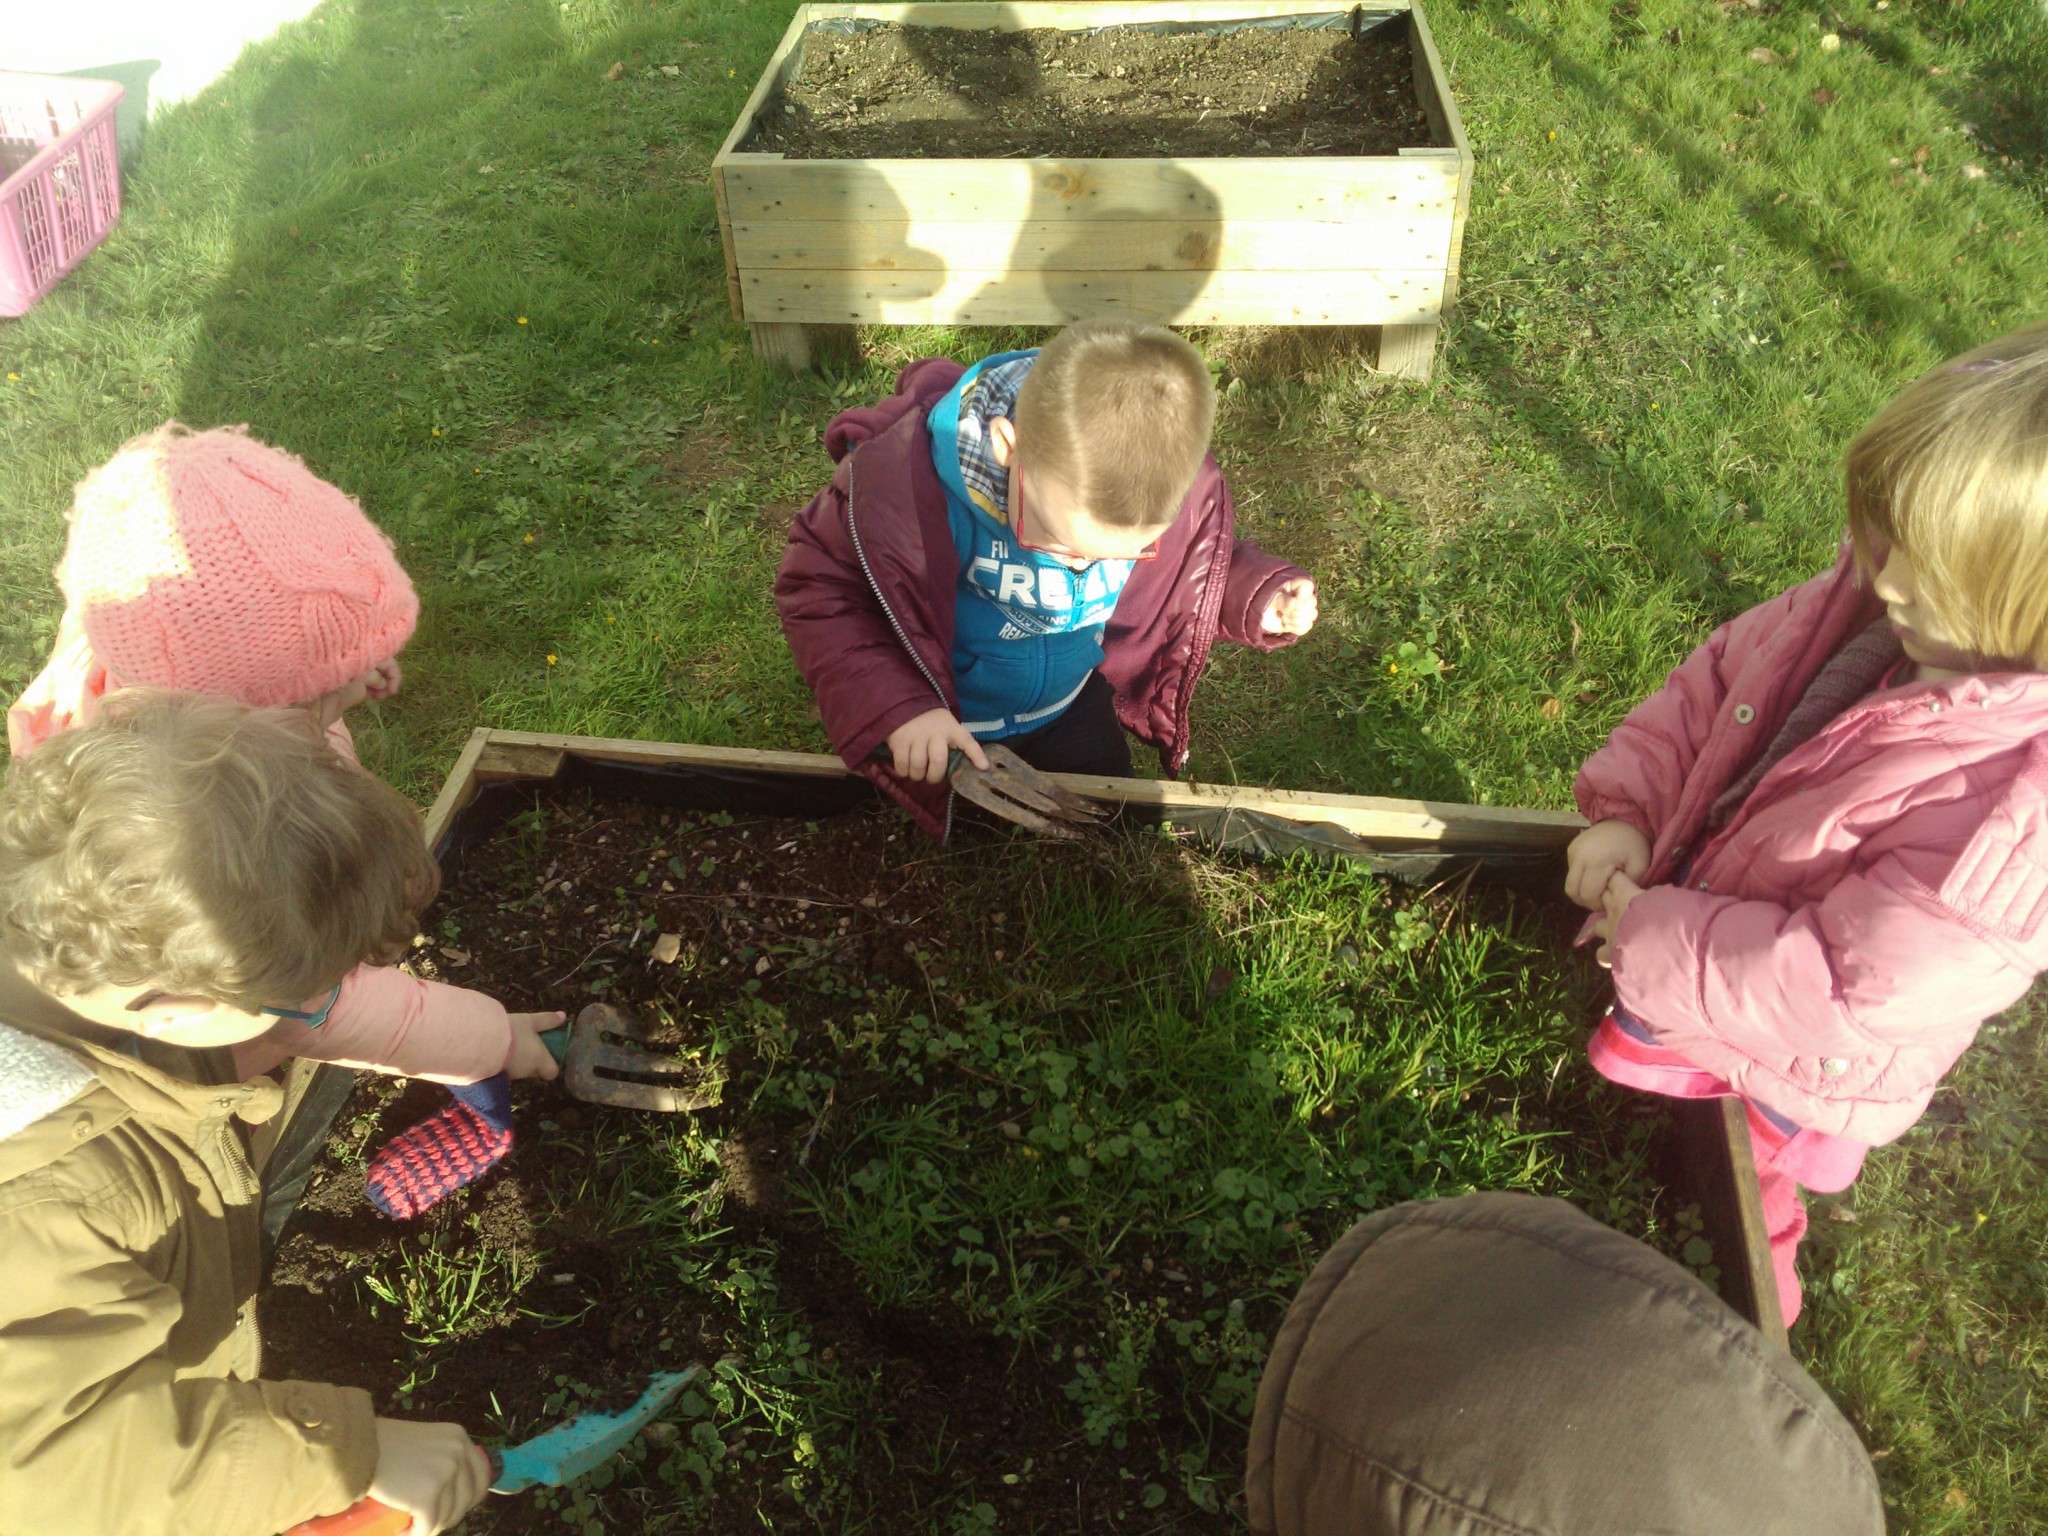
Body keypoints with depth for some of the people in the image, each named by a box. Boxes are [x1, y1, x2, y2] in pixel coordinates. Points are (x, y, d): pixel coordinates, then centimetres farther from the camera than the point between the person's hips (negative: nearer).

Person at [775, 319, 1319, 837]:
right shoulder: (909, 476, -38)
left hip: (1074, 709, 3)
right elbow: (818, 583, -26)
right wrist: (893, 704, -38)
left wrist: (1259, 593, -23)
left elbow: (1196, 566, -3)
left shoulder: (1175, 487, -26)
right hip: (942, 728, -2)